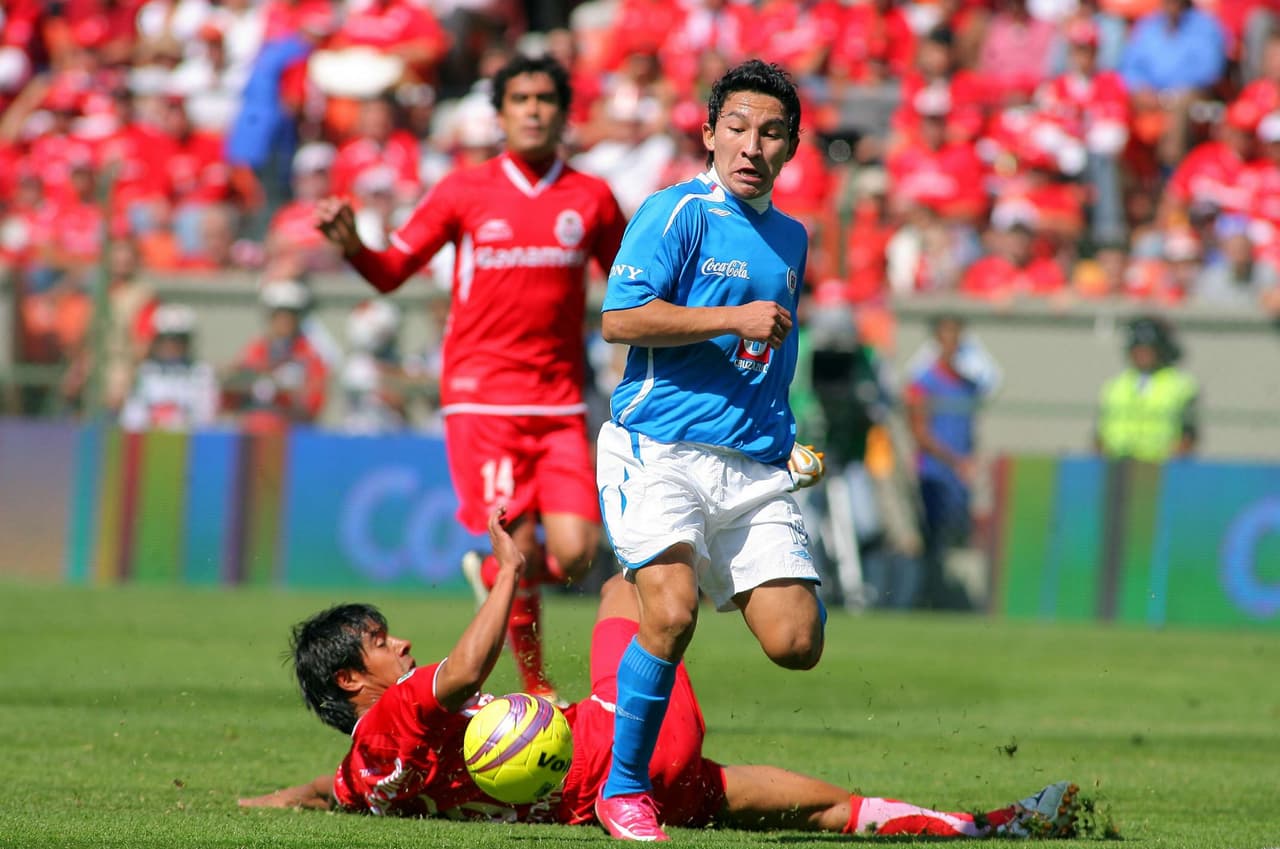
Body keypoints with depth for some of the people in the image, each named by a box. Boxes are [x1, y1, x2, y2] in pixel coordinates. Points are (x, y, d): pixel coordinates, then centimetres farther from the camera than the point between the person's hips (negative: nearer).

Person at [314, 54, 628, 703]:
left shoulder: (591, 199, 7)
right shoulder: (464, 192, 3)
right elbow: (390, 272, 5)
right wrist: (351, 246, -15)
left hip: (559, 405, 2)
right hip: (484, 398, -2)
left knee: (574, 555, -11)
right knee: (521, 554, -11)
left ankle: (495, 576, 23)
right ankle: (534, 687, 6)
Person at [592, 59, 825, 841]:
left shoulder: (790, 236, 19)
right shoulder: (677, 213, -3)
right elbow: (620, 319, -13)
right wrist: (735, 319, -16)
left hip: (756, 467, 6)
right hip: (660, 452, -6)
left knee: (796, 643, -7)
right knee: (672, 613, -25)